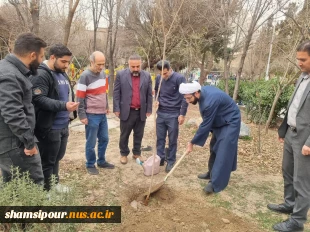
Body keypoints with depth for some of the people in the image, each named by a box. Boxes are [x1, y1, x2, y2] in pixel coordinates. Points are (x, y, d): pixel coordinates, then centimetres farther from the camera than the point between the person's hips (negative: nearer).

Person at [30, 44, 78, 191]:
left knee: (57, 158, 21)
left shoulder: (63, 74, 15)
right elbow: (38, 99, -26)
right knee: (47, 162, 5)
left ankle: (55, 184, 38)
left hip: (63, 126, 9)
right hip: (49, 128, -9)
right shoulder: (41, 75, -15)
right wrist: (64, 105, -35)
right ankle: (46, 191, 21)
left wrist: (71, 111, 17)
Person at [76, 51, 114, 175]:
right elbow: (80, 98, -12)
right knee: (91, 142, 5)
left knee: (104, 139, 15)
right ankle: (90, 165, 22)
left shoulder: (103, 74, 7)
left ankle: (101, 161, 32)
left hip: (103, 114, 7)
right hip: (92, 115, -7)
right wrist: (82, 116, -13)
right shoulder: (85, 76, -13)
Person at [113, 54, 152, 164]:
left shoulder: (147, 76, 3)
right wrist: (116, 109, -7)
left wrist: (149, 110, 3)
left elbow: (149, 94, 5)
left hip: (141, 112, 2)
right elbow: (116, 93, -3)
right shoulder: (121, 74, -4)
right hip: (126, 111, -2)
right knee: (124, 135, 10)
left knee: (139, 135, 13)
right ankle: (124, 154, 26)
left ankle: (137, 153, 29)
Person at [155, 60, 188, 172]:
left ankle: (171, 161, 20)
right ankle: (160, 158, 27)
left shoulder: (179, 78, -13)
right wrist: (157, 100, 1)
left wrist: (182, 114, -14)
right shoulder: (158, 78, 2)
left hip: (173, 114, -4)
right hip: (161, 113, 5)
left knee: (172, 140, 6)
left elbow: (185, 97, -12)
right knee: (160, 138, 12)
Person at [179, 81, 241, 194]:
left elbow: (205, 125, -28)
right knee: (214, 147, 16)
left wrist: (192, 142, -17)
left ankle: (215, 183, -5)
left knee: (223, 152, -10)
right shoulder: (203, 91, -9)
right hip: (219, 121, 10)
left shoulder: (210, 102, -37)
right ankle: (213, 173, 31)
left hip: (230, 122, -10)